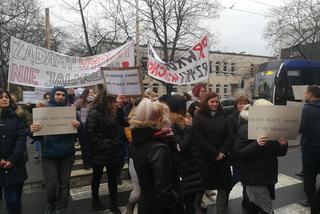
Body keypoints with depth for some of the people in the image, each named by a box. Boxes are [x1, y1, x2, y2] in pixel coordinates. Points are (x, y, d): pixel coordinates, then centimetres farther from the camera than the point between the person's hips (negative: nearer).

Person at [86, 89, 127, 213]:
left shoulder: (111, 111, 9)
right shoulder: (94, 113, -16)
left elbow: (121, 123, 10)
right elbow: (91, 134, -20)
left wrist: (120, 108, 1)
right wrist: (102, 146, -18)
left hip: (113, 152, 7)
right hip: (99, 153, -7)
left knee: (113, 178, 13)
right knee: (97, 177, 13)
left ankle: (114, 204, 25)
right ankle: (95, 201, 32)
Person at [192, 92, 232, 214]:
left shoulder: (223, 116, 9)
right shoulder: (199, 117, -4)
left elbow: (228, 136, 6)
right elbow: (199, 139, -11)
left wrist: (222, 152, -8)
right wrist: (215, 153, -12)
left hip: (222, 157, 4)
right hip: (205, 158, -4)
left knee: (223, 186, 7)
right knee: (204, 186, 2)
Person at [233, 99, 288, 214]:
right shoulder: (246, 129, -12)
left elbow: (279, 152, 12)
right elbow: (237, 153, -19)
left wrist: (283, 145, -10)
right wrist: (256, 145, -32)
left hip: (269, 175, 7)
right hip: (254, 177, -7)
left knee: (255, 204, 18)